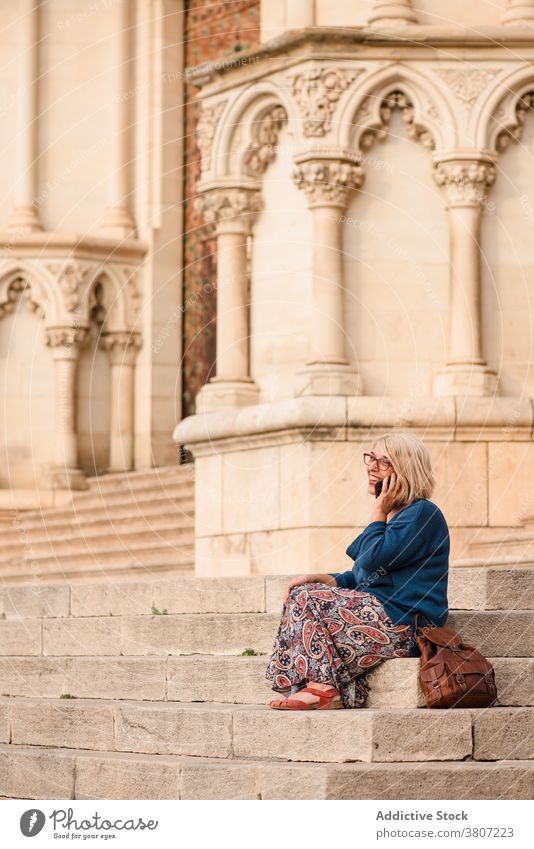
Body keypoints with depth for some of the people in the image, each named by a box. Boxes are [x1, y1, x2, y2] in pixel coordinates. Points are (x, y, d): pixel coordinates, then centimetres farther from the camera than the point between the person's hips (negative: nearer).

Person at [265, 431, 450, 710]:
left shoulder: (422, 514, -9)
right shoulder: (391, 514, 22)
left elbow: (373, 559, -20)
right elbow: (360, 577, 22)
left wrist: (379, 512, -5)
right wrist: (318, 579, 5)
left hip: (404, 626, -10)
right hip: (381, 613, 10)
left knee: (308, 599, -15)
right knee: (304, 594, 1)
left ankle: (323, 687, -15)